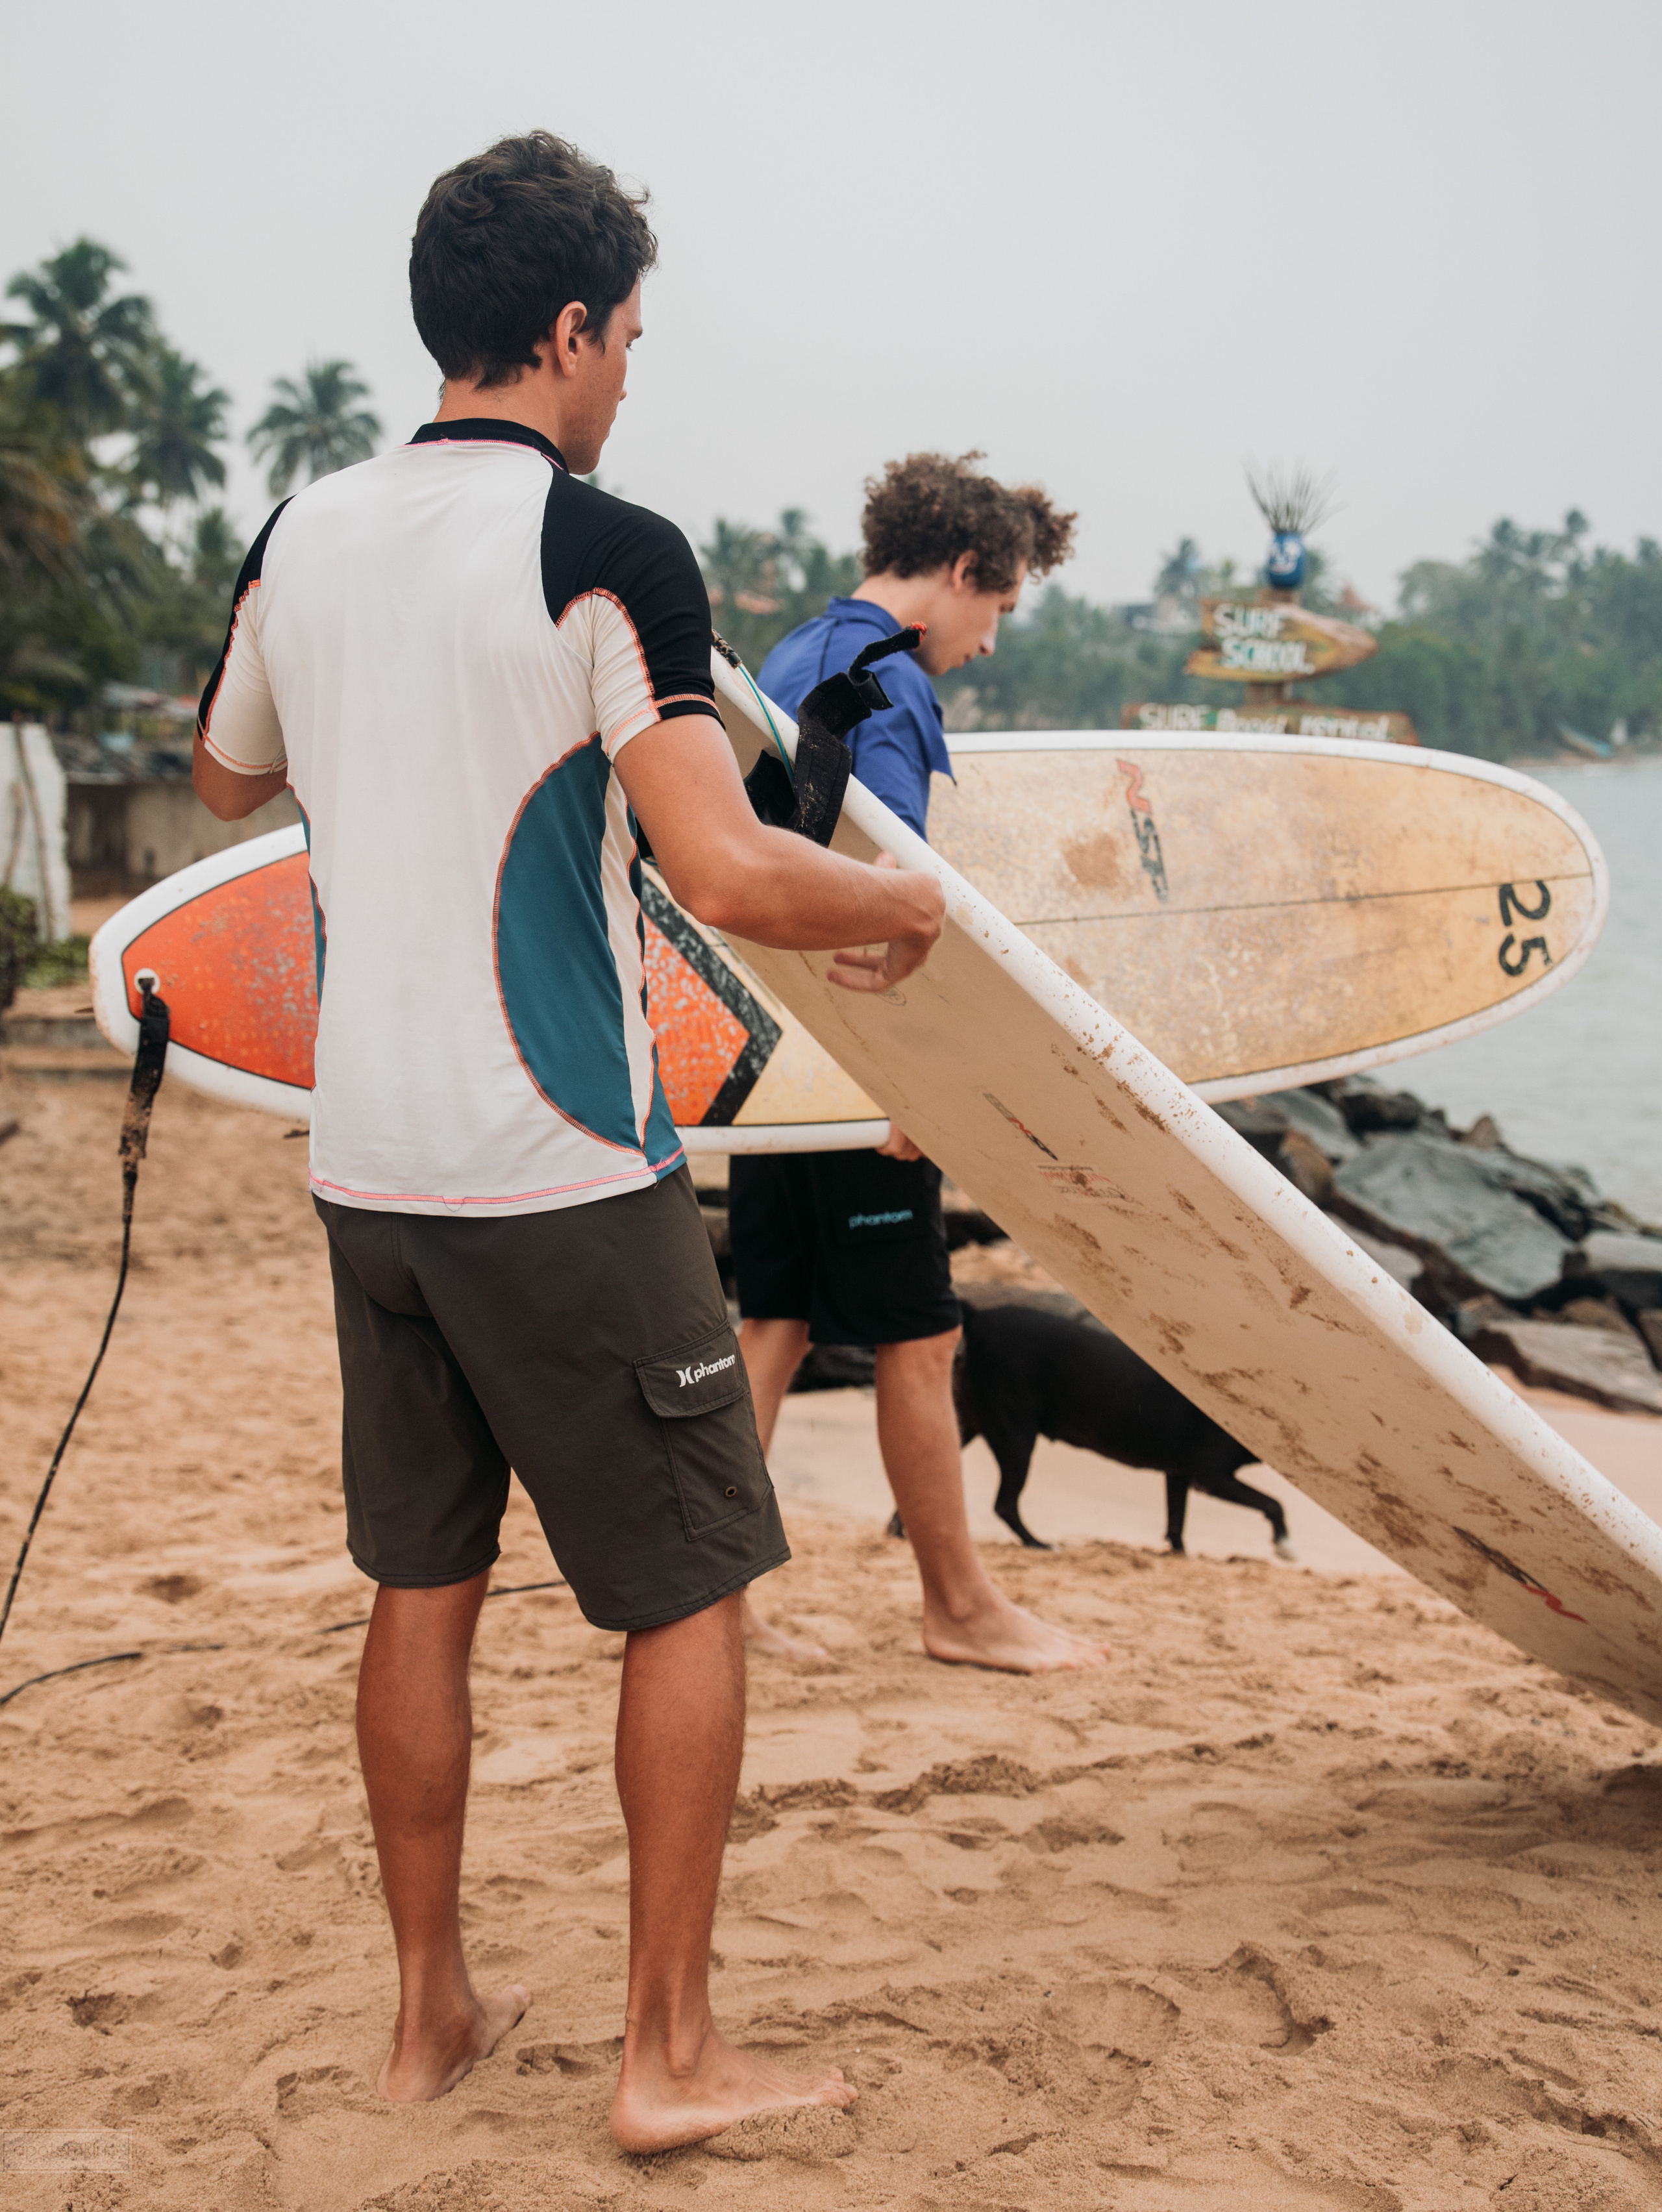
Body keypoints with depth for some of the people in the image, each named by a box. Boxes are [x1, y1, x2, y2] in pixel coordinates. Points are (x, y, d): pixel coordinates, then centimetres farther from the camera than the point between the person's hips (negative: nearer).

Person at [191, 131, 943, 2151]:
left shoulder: (303, 537, 6)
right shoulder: (602, 550, -13)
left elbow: (226, 779, 24)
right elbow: (728, 874, -21)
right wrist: (903, 904, -3)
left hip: (365, 1166, 6)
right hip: (564, 1178, -6)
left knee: (420, 1587, 17)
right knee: (688, 1592, 7)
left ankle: (430, 2012, 28)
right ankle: (670, 2054, 13)